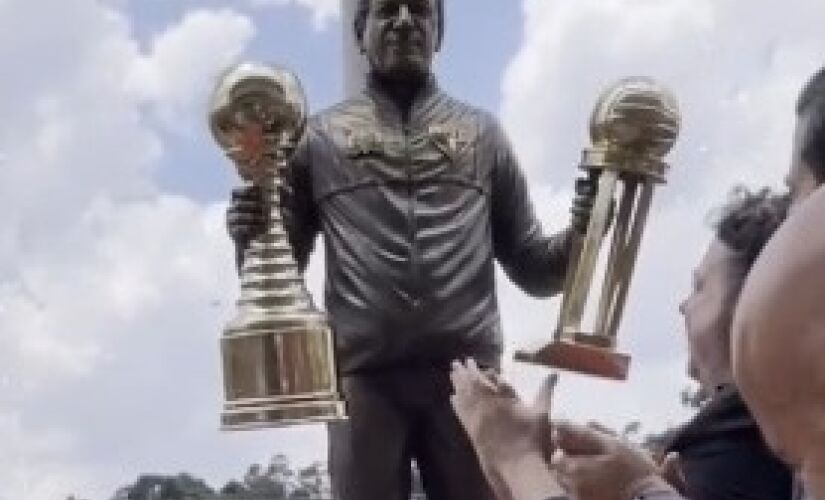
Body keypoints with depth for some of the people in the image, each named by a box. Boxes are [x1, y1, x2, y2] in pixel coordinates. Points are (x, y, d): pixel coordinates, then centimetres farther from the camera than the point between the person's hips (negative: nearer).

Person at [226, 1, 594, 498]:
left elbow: (533, 269, 15)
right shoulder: (321, 136, 15)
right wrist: (250, 240, -10)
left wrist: (581, 233, -6)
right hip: (364, 377, 0)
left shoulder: (482, 132, 17)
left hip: (469, 374, 1)